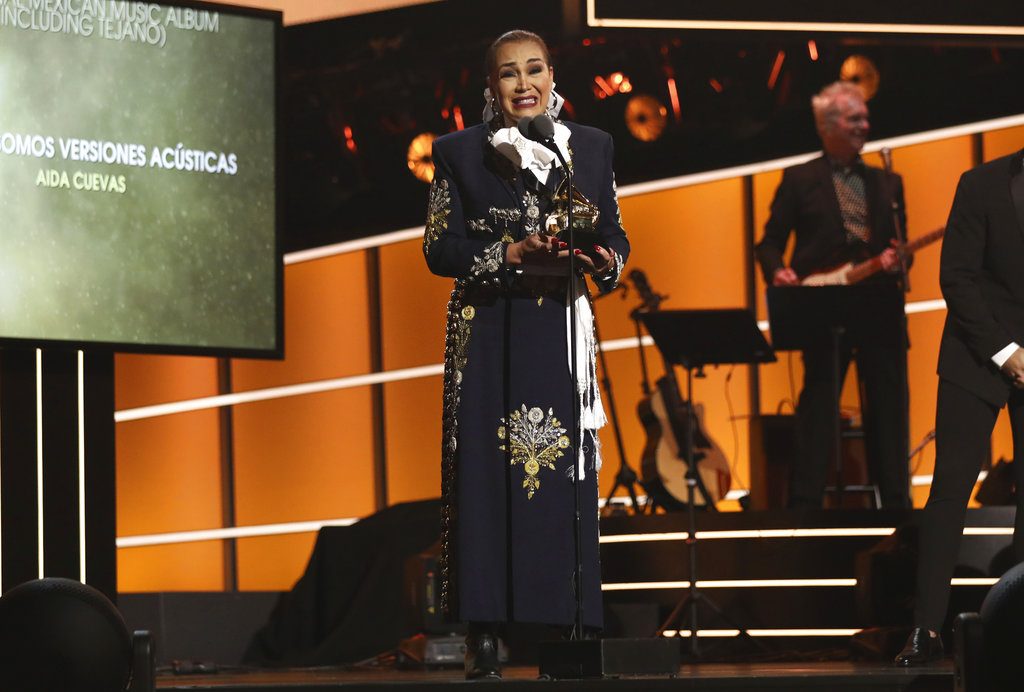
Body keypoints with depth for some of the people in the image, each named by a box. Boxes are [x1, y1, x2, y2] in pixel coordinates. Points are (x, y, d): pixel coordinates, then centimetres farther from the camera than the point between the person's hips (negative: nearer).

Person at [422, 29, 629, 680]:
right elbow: (439, 248, 0)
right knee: (488, 476, -6)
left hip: (562, 336, 2)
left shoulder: (591, 146, 11)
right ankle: (485, 637, -5)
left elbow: (616, 234, 13)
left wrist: (606, 260, -10)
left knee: (567, 477, -4)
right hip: (488, 339, -2)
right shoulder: (461, 151, 4)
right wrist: (513, 254, -13)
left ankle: (569, 631, -1)